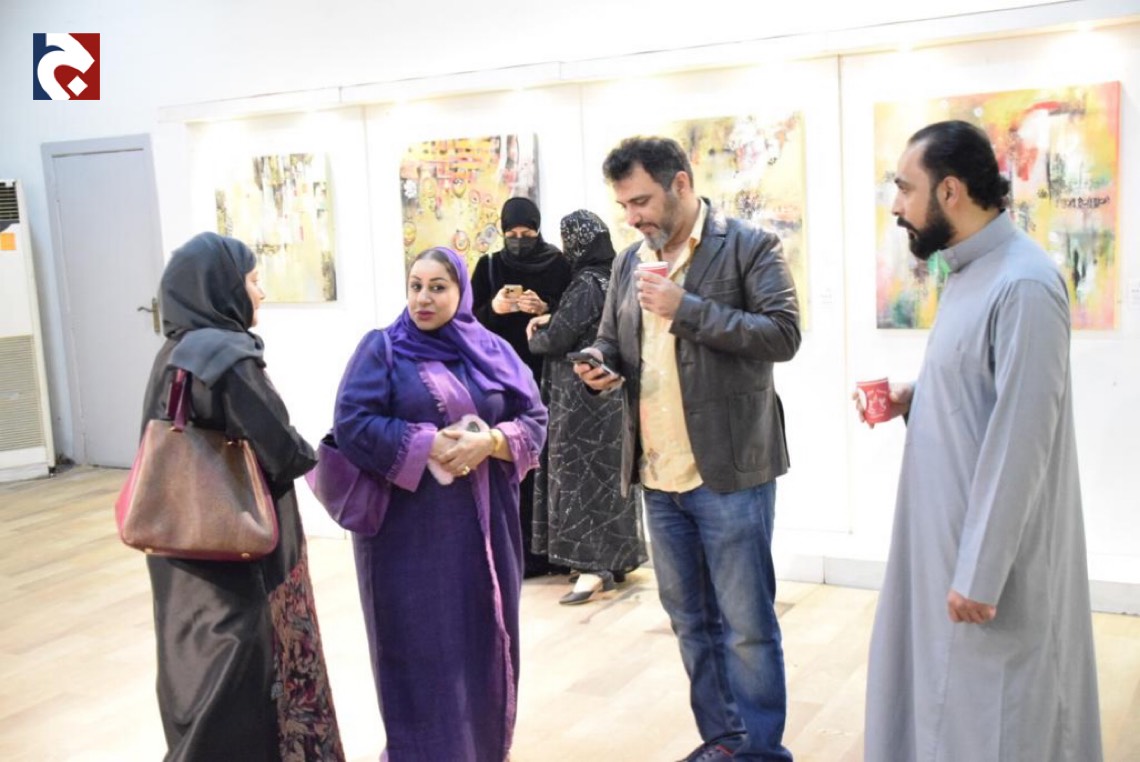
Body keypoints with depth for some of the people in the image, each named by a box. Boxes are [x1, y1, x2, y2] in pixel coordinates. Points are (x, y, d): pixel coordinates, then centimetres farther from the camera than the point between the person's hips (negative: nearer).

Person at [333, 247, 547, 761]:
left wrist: (488, 442, -14)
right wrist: (426, 445, -16)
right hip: (408, 527, -3)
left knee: (483, 638, 10)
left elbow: (534, 421, 4)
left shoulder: (494, 352, 9)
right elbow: (351, 424, -10)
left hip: (483, 525, 3)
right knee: (420, 644, 2)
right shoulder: (382, 348, -1)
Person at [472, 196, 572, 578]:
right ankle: (525, 552, 1)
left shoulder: (558, 264, 4)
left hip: (548, 374, -1)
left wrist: (547, 310, -15)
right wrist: (493, 309, -15)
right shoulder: (489, 266, 8)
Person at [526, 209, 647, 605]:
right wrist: (552, 318, 9)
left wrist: (534, 339, 5)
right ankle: (615, 558, 22)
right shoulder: (614, 278, 9)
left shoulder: (586, 283, -18)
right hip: (611, 390, 9)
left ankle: (594, 566, -4)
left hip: (582, 394, -9)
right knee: (606, 473, 14)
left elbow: (558, 339, -16)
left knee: (581, 474, -5)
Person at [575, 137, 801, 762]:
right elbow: (609, 338, 20)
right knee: (691, 621, 16)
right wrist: (600, 365, -3)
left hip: (728, 471, -6)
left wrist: (687, 308, -21)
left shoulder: (750, 246, -6)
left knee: (746, 624, 3)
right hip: (657, 474, 6)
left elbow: (783, 334, -15)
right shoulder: (630, 262, 11)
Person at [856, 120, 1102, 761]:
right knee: (942, 698, 20)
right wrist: (912, 398, 3)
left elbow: (1020, 438, -24)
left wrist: (979, 573, -22)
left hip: (993, 553, -9)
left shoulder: (1022, 284, -22)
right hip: (950, 534, 9)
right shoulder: (973, 272, 9)